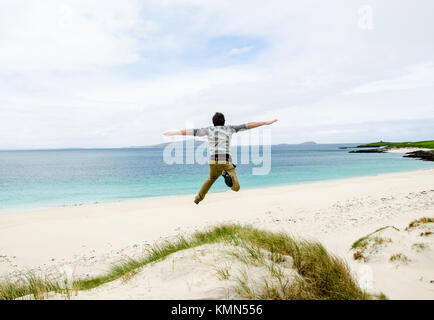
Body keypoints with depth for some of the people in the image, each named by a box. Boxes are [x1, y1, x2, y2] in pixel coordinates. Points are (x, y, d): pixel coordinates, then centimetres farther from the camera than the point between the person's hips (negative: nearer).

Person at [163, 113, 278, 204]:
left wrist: (174, 133, 20)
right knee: (236, 188, -2)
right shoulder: (229, 128, 15)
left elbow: (192, 131, 13)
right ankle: (227, 175, -33)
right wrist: (265, 123, 15)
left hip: (214, 161, 2)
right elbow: (246, 126, 13)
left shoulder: (209, 129, 15)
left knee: (211, 178, 33)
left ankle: (199, 198, 34)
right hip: (226, 161, -2)